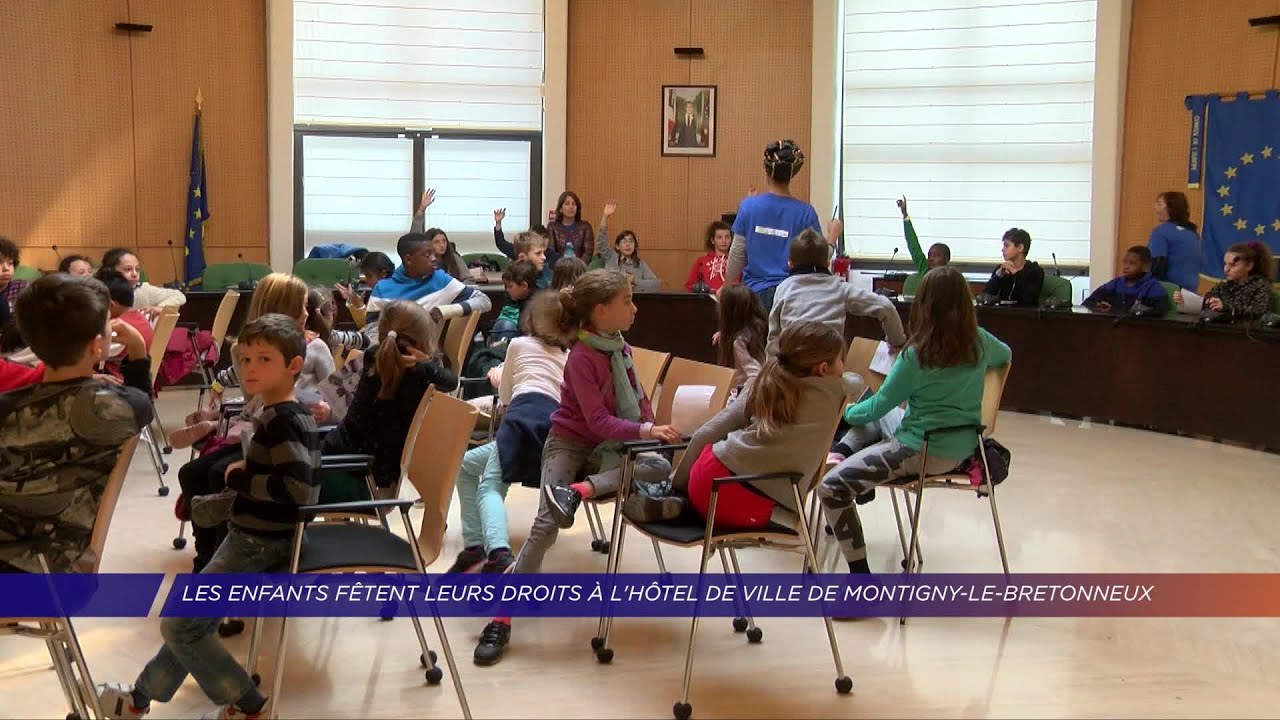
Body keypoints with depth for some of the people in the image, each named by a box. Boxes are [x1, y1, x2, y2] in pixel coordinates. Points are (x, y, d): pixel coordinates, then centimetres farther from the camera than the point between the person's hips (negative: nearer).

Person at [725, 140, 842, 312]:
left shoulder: (749, 206, -4)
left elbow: (737, 255, 3)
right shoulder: (805, 212, -6)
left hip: (755, 292, 1)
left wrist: (728, 284, 21)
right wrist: (833, 235, 16)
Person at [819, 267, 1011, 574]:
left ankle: (860, 573, -17)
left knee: (831, 487, -13)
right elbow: (1005, 355, 24)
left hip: (925, 451, -8)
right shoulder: (979, 342, -1)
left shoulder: (917, 354, -18)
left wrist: (849, 413, 13)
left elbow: (880, 404, -7)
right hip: (963, 446, 8)